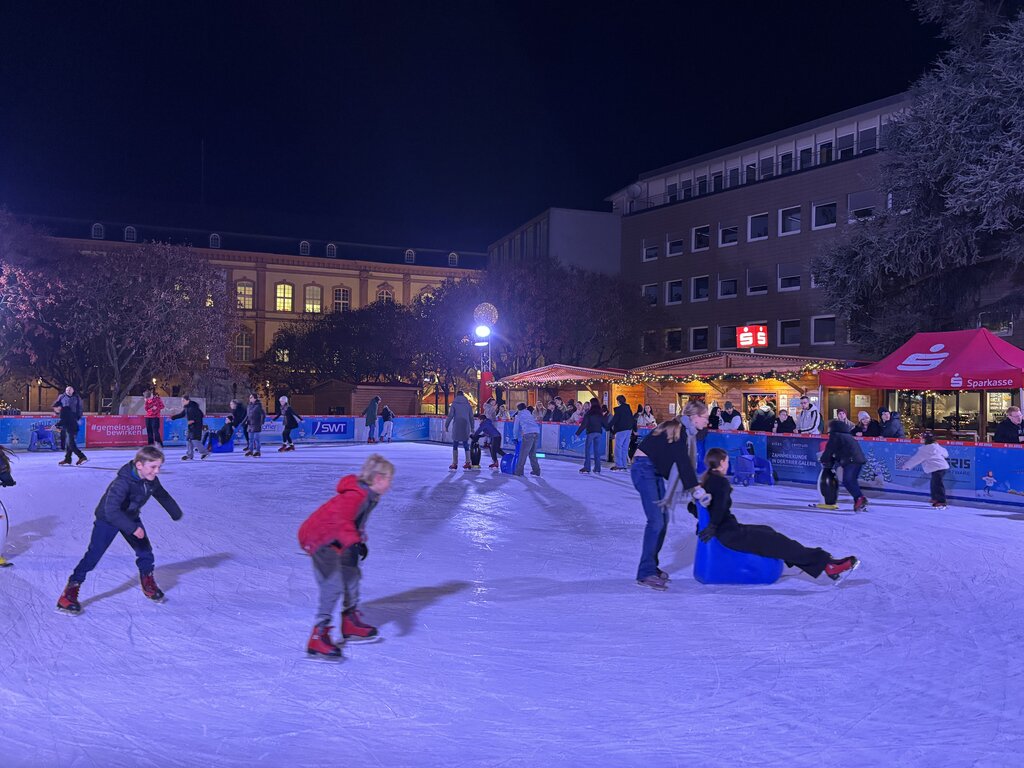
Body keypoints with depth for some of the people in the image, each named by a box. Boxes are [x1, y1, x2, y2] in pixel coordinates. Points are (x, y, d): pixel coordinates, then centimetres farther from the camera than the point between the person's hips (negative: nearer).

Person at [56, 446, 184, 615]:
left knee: (145, 550, 7)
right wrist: (133, 528, -45)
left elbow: (163, 496, 7)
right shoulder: (123, 482, -37)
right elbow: (111, 510, -43)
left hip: (131, 518, 6)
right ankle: (70, 591, 0)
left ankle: (148, 584, 27)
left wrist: (176, 514, 21)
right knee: (94, 554, -10)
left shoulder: (152, 481, -14)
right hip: (108, 519, -6)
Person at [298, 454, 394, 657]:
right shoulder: (356, 495, -28)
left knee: (351, 575, 18)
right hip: (318, 539, -11)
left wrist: (360, 541, 19)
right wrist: (354, 542, -50)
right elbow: (339, 518, -43)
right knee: (333, 587, -17)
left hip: (334, 540, 11)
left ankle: (351, 623, 34)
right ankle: (318, 637, -13)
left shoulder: (369, 495, 5)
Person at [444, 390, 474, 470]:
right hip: (466, 427, 3)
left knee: (455, 445, 5)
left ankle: (455, 463, 2)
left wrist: (446, 426, 1)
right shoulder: (468, 404, 8)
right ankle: (468, 463, 8)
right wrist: (472, 427, 19)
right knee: (466, 445, 11)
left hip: (457, 427, -3)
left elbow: (450, 416, -6)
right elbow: (471, 417, 10)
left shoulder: (454, 404, -1)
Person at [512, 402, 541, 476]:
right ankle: (536, 470, 18)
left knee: (523, 453, 0)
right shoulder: (529, 414, 32)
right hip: (537, 432, 5)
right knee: (533, 453, 18)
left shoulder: (519, 415, 18)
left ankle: (519, 471, 0)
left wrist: (515, 437, 35)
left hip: (528, 433, -5)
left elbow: (516, 427, 22)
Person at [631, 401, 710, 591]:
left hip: (655, 471, 10)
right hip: (644, 468, -10)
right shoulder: (677, 430, -17)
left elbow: (685, 463, 11)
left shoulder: (685, 431, 12)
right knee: (656, 520, -15)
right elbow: (682, 462, -24)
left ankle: (651, 566, 19)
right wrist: (697, 489, -26)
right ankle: (645, 574, -12)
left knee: (663, 518, 9)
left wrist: (692, 487, 4)